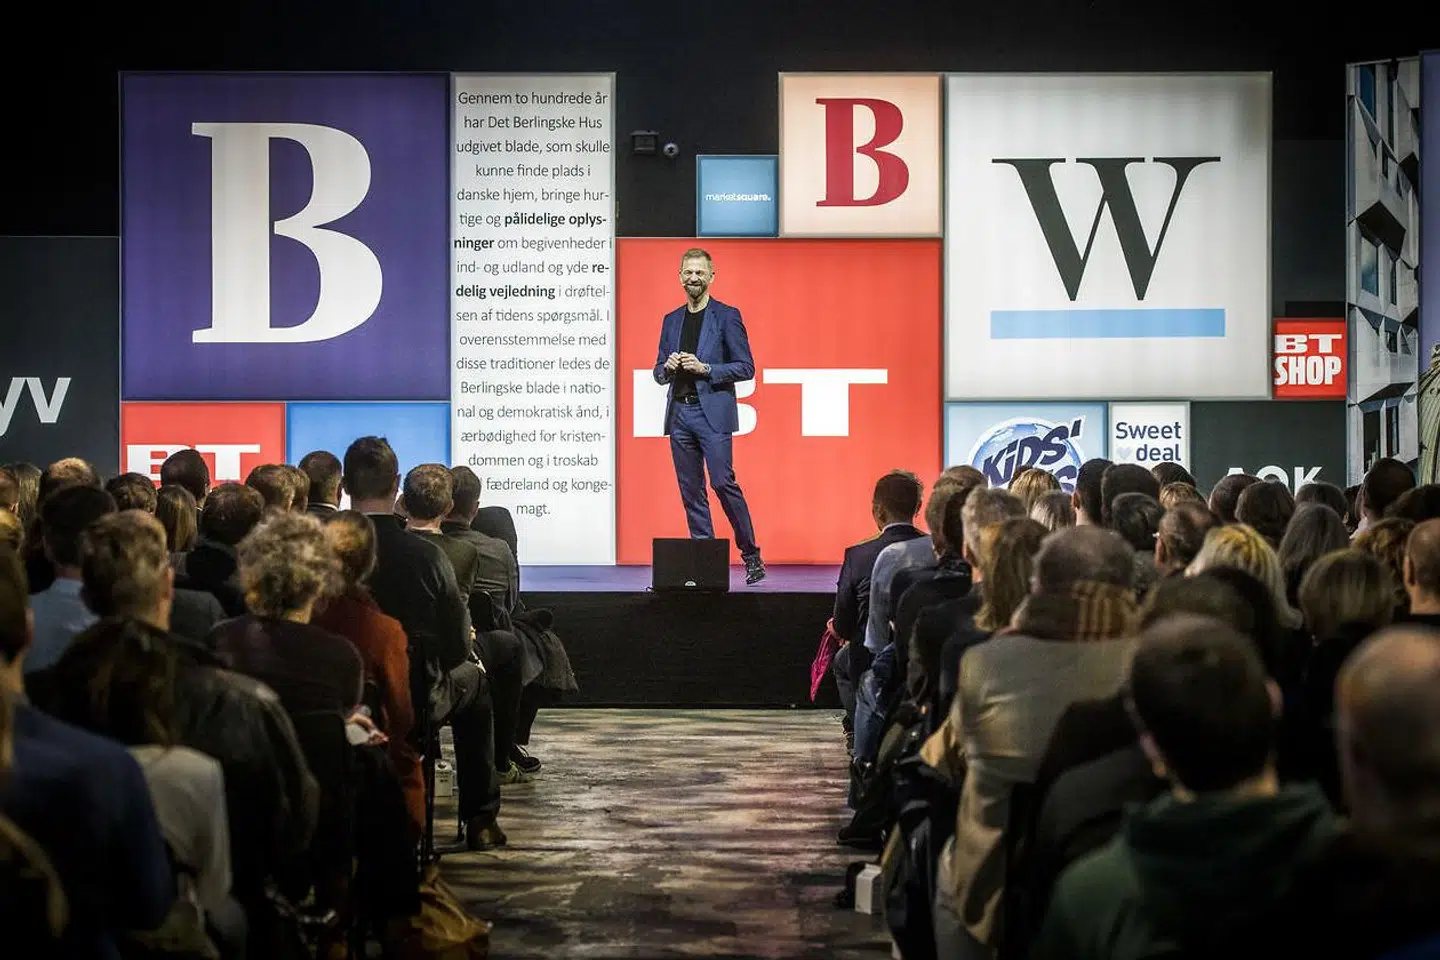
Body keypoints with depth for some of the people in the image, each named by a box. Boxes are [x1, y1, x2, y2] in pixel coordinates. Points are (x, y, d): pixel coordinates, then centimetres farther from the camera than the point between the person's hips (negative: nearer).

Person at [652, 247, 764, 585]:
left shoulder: (727, 316, 0)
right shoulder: (671, 320, 16)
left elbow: (745, 367, -3)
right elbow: (659, 373, 20)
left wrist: (705, 368, -14)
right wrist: (668, 367, -3)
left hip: (712, 411, -5)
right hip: (679, 413, 5)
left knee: (723, 482, -13)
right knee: (691, 490, 4)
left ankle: (751, 556, -2)